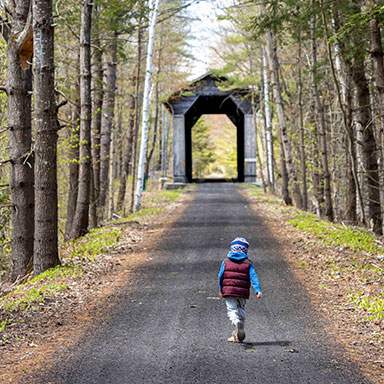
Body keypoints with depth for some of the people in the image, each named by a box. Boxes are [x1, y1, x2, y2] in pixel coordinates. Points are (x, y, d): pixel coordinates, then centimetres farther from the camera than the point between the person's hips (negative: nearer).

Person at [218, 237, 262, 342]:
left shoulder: (226, 261, 6)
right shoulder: (248, 263, 5)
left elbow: (220, 276, 6)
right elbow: (253, 277, -5)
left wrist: (221, 289, 18)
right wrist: (258, 291, -11)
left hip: (228, 291, -1)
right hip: (243, 292, 1)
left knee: (232, 310, -3)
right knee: (241, 312, 15)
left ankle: (237, 322, -37)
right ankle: (237, 336, 15)